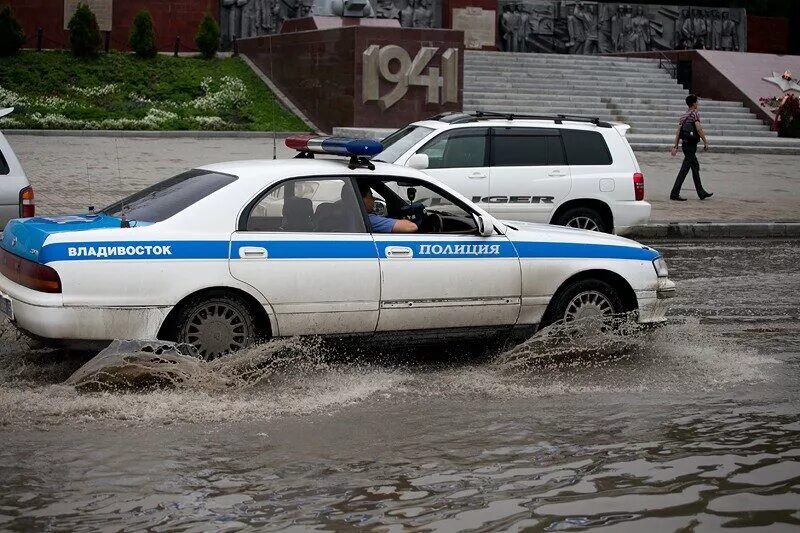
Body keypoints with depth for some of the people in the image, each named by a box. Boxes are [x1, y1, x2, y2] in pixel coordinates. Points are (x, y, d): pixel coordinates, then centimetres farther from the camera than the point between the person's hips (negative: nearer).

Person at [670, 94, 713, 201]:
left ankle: (701, 193, 23)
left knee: (695, 167, 17)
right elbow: (699, 129, -17)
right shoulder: (694, 113, -9)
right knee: (685, 168, -9)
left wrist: (675, 146, 12)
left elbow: (678, 131, 12)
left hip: (685, 144, 9)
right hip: (691, 144, -9)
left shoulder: (684, 116, 14)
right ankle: (674, 194, -11)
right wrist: (705, 142, -10)